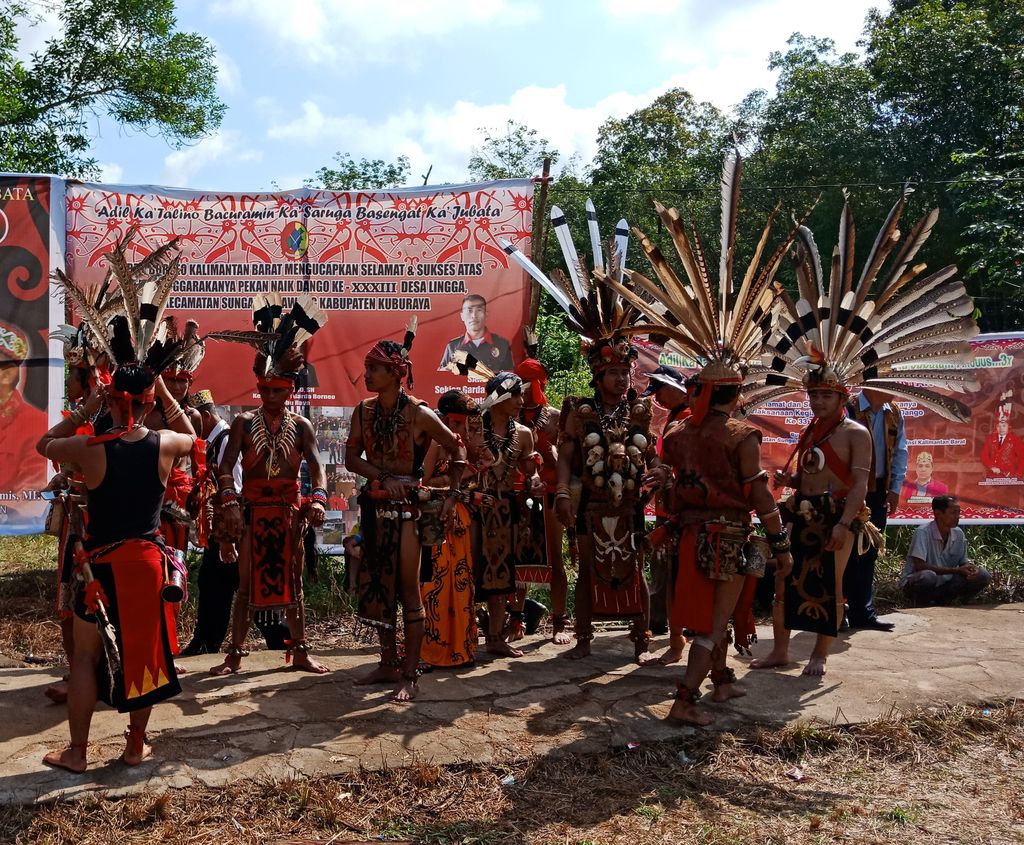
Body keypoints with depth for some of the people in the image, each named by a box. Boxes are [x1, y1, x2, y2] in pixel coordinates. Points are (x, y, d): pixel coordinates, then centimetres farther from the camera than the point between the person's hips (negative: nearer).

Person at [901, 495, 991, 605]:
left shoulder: (958, 533, -1)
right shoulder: (923, 532, -20)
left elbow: (963, 562, 9)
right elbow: (920, 566, -26)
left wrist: (970, 568, -16)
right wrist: (956, 570, -25)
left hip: (944, 586, 6)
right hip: (913, 583, -6)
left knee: (983, 575, -8)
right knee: (928, 576, -39)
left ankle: (941, 602, 0)